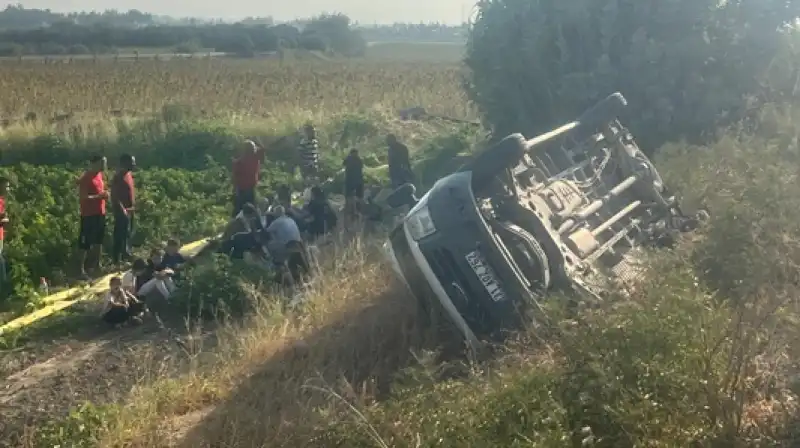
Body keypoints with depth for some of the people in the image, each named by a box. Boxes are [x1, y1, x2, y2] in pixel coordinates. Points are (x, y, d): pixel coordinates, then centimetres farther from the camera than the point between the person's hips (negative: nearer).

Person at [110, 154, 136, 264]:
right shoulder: (119, 176, -18)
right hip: (122, 211, -10)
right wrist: (122, 209, -24)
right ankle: (117, 260, 1)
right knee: (120, 235, -5)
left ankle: (125, 256, 29)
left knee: (127, 234, 18)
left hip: (130, 210, 10)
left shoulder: (129, 174, 10)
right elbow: (114, 196, -21)